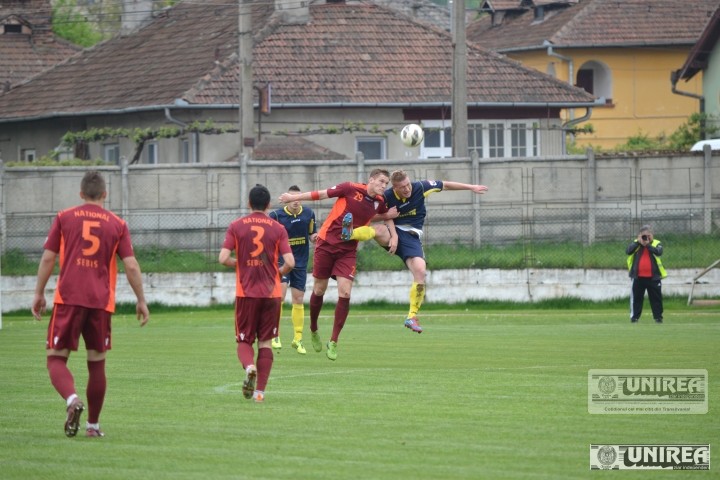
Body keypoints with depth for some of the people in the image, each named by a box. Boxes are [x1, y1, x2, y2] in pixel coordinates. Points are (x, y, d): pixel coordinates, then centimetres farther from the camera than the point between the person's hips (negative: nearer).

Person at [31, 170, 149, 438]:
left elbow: (48, 258, 3)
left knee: (56, 358, 1)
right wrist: (141, 301, 11)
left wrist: (39, 293, 12)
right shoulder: (118, 225, 7)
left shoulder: (64, 218, 5)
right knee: (97, 363, 12)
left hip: (68, 298, -2)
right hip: (101, 302, 2)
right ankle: (93, 424, 14)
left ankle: (72, 399, -27)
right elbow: (131, 266, 3)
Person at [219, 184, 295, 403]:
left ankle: (249, 366, -24)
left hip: (245, 292, -1)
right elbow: (290, 262, -7)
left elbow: (223, 258, -8)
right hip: (271, 293, 1)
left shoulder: (236, 226, 0)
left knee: (244, 340, 9)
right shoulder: (278, 228, 0)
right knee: (265, 342, 9)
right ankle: (260, 391, 3)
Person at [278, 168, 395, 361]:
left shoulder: (379, 203, 2)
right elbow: (321, 194, -5)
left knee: (345, 293, -11)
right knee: (319, 290, 5)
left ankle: (333, 342, -2)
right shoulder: (351, 189, -12)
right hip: (327, 243, -3)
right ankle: (313, 330, 31)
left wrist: (393, 235, 12)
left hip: (348, 250, 3)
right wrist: (294, 197, -2)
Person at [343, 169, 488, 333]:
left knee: (420, 271, -21)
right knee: (378, 230, -37)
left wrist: (471, 187, 12)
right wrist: (386, 215, -20)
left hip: (412, 238, 1)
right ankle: (347, 234, -65)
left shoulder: (420, 187, -6)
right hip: (392, 233, -1)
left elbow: (446, 185, 8)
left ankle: (412, 316, -11)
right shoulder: (387, 197, -9)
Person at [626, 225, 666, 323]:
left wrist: (648, 244, -20)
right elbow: (628, 251, -10)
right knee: (637, 298, 5)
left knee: (656, 298, 4)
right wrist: (638, 242, -15)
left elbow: (658, 252, -19)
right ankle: (634, 317, 10)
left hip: (653, 277, -1)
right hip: (638, 277, 1)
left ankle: (658, 317, 10)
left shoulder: (657, 243, 2)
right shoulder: (635, 243, 7)